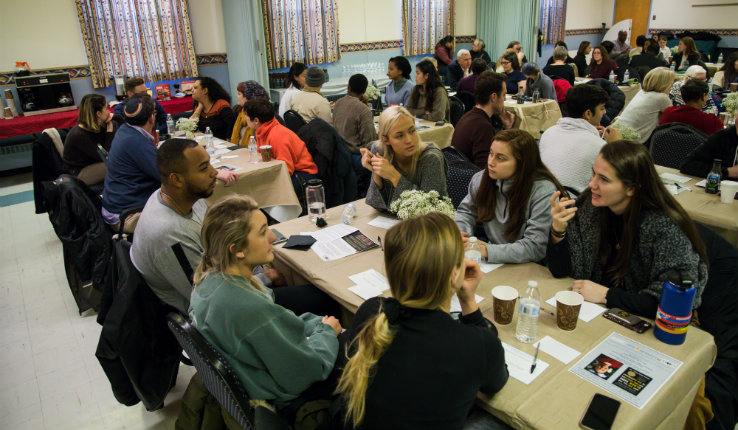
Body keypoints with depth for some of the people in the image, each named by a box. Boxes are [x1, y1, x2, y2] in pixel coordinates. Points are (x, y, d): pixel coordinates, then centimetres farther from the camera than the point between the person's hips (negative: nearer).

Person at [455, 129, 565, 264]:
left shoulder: (544, 192, -19)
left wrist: (486, 251, -30)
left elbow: (536, 247, -23)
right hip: (492, 265, 4)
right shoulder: (481, 178, -1)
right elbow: (466, 212, 12)